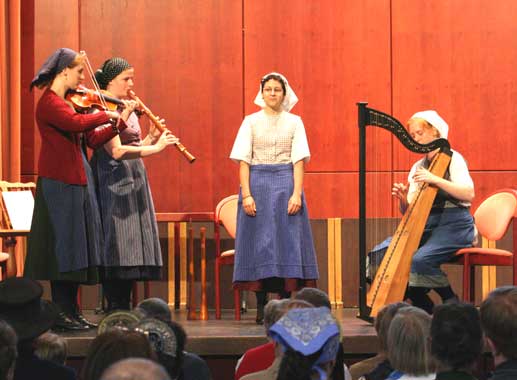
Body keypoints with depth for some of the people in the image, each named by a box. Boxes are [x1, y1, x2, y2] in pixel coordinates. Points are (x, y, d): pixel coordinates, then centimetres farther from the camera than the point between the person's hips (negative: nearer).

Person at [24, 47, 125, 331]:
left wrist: (120, 121, 7)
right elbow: (77, 123, -31)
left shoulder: (67, 102, 15)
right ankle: (63, 313, -2)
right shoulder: (50, 102, -12)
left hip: (76, 182, 9)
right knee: (63, 246, -6)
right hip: (59, 183, -9)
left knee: (75, 248, 10)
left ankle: (71, 312, 15)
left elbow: (93, 137, 16)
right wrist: (106, 115, -16)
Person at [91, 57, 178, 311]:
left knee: (133, 251, 7)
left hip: (134, 183, 9)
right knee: (118, 251, -9)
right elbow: (117, 151, -21)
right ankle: (115, 312, -7)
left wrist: (151, 137, -1)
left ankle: (123, 313, 10)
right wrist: (155, 148, -22)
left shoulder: (128, 110, 16)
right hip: (114, 183, -9)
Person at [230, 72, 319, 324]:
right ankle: (261, 308, 3)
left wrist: (296, 193, -11)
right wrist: (246, 194, -11)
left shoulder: (294, 122, 7)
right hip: (257, 183, 0)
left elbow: (299, 160, 1)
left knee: (287, 241, -2)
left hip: (286, 183, 0)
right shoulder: (251, 122, 5)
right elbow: (243, 161, 0)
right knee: (259, 242, -2)